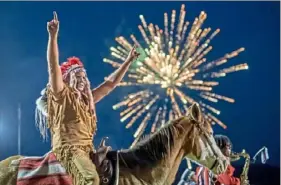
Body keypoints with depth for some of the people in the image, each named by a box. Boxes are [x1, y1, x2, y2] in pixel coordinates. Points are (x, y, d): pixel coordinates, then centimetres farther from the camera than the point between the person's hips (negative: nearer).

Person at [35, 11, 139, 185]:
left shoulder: (88, 99, 22)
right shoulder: (61, 95, 4)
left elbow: (111, 83, 28)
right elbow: (53, 66, -10)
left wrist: (128, 61, 27)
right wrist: (53, 36, -20)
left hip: (87, 148, 8)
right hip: (68, 148, -8)